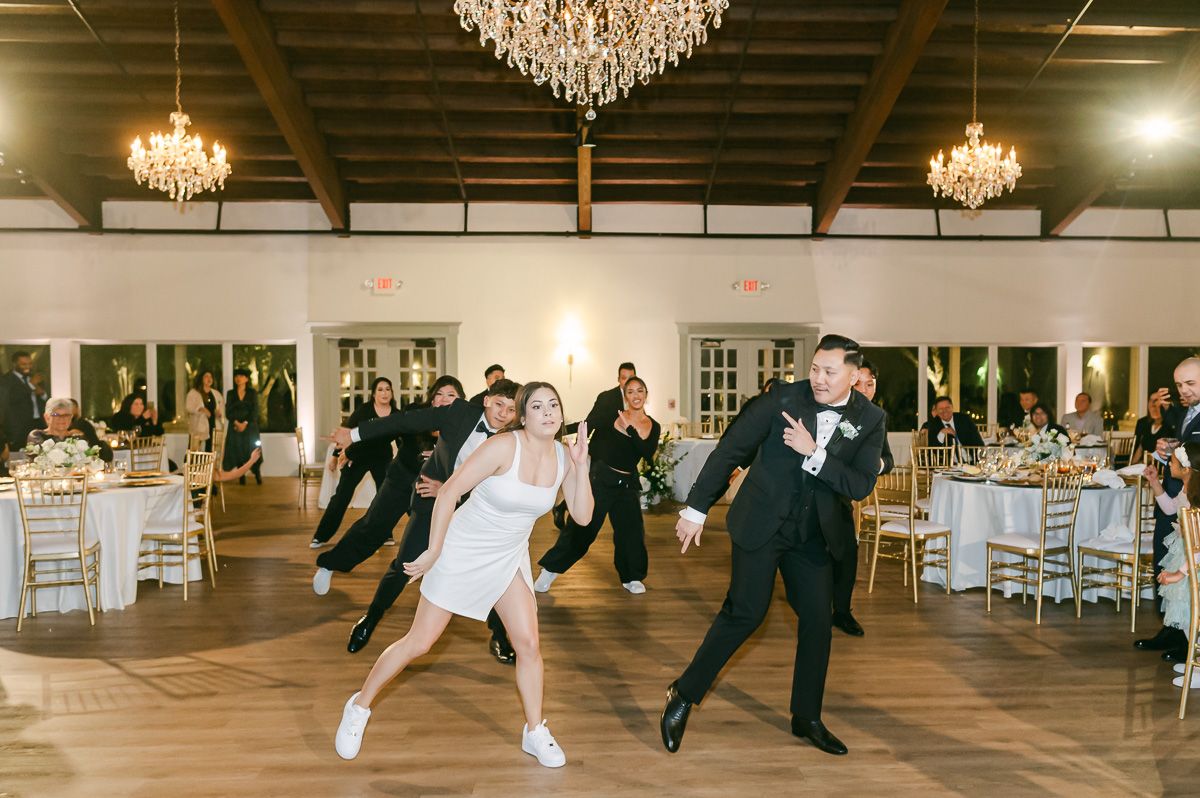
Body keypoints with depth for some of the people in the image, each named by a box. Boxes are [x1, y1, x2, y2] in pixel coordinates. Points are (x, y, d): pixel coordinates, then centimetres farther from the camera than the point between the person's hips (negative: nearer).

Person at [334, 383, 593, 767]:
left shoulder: (563, 457, -7)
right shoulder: (504, 447, -25)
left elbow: (583, 516, -8)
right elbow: (449, 491, -21)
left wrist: (582, 465, -20)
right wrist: (433, 551, -17)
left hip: (509, 559, 5)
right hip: (462, 552, -4)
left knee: (528, 643, -3)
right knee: (419, 642, 4)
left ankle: (535, 732, 17)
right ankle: (359, 707, 26)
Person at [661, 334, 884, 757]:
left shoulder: (870, 420, -5)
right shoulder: (784, 397, -13)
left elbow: (862, 485, -13)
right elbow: (730, 449, -9)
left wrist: (813, 452, -25)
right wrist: (696, 508, -8)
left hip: (814, 533, 4)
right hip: (761, 522, -3)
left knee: (817, 620, 7)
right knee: (745, 612, -3)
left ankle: (806, 718, 26)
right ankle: (684, 695, 13)